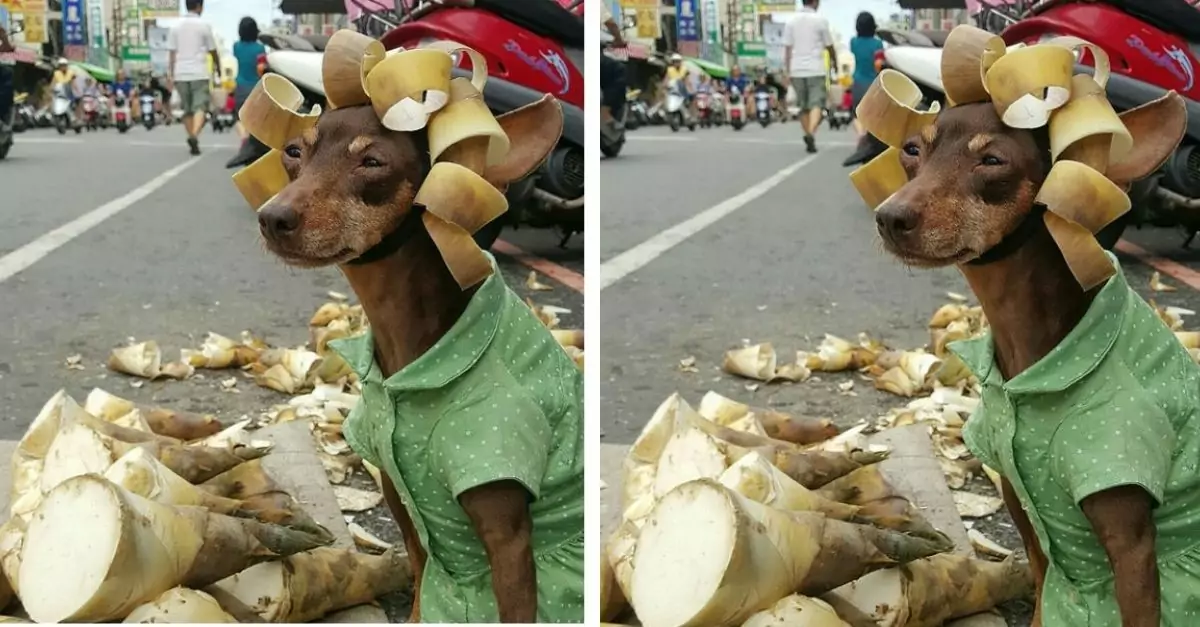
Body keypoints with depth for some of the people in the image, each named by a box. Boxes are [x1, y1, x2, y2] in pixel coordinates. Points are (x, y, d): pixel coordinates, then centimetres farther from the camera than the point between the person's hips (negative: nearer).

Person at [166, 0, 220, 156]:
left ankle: (192, 138, 17)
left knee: (187, 109, 13)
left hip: (181, 74, 4)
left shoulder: (176, 26, 7)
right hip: (199, 73, -4)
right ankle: (194, 135, -29)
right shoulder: (204, 25, -2)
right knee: (200, 107, -7)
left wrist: (170, 76, 7)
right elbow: (213, 51, 3)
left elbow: (171, 53, 4)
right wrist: (218, 68, 20)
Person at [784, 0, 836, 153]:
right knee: (816, 104, -6)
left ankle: (808, 135, 20)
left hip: (797, 70, 4)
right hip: (815, 69, -4)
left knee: (803, 106, 14)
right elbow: (829, 46, 4)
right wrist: (834, 61, 23)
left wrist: (788, 71, 9)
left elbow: (787, 49, 4)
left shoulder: (791, 21, 5)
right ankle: (811, 133, -27)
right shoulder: (820, 20, -4)